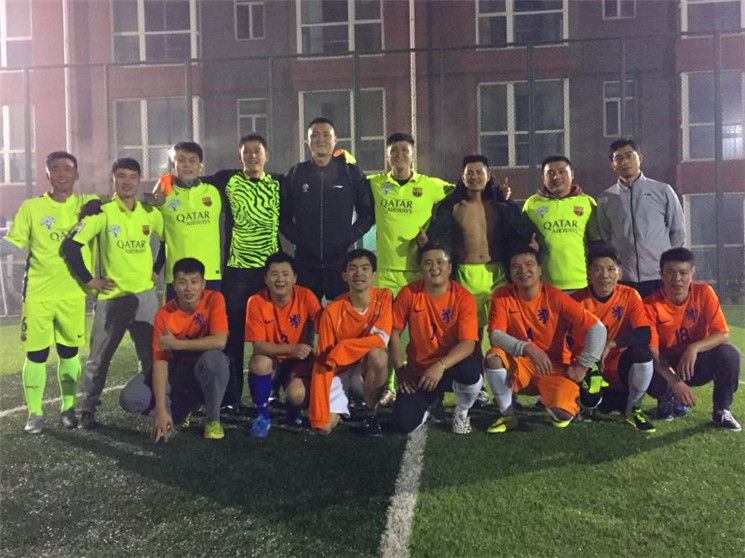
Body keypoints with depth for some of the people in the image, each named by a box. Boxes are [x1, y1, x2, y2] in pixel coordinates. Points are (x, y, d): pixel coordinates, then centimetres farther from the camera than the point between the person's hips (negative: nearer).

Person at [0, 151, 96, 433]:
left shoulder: (88, 205, 3)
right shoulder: (31, 207, 1)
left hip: (74, 294, 1)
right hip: (38, 293, -1)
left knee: (70, 351, 11)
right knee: (36, 354, 2)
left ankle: (69, 407, 25)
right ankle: (35, 413, 15)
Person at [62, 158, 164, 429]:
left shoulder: (150, 213, 3)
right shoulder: (102, 212, -7)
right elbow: (70, 246, -10)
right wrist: (89, 280, -9)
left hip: (145, 295, 3)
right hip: (112, 296, -3)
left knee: (152, 354, 7)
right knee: (99, 357, 4)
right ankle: (88, 409, 17)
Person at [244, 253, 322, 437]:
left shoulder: (305, 296, -14)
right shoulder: (256, 302, -15)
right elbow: (258, 345, -18)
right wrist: (291, 349, -33)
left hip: (299, 361, 0)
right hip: (271, 360, 1)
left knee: (298, 395, -30)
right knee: (260, 362, -34)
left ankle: (294, 410, 11)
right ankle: (262, 414, -8)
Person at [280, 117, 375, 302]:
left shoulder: (351, 173, 4)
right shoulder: (295, 174, 7)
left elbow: (368, 213, 6)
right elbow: (283, 216, 11)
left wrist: (349, 237, -2)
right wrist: (297, 238, 0)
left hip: (341, 259, -1)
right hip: (305, 261, 1)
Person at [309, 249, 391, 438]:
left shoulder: (384, 296, -12)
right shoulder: (332, 311, -15)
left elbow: (381, 340, -22)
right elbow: (322, 362, -14)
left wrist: (341, 350, -26)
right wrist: (319, 414, -19)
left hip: (368, 372, 0)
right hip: (339, 372, 0)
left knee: (378, 355, -33)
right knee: (327, 425, -18)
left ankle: (370, 413, -8)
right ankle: (345, 404, 19)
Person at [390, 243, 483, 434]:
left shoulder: (464, 297, -13)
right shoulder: (408, 293, -8)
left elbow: (468, 343, -21)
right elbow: (394, 333, -2)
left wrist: (441, 366, -36)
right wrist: (400, 370, -10)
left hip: (451, 367, -1)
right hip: (418, 371, 1)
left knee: (471, 371, -37)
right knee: (404, 424, -19)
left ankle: (461, 411, 1)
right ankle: (427, 404, 20)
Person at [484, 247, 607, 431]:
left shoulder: (556, 297, -14)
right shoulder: (502, 295, -9)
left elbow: (597, 329, -14)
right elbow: (495, 336, -20)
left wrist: (582, 366, -16)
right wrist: (529, 349, -33)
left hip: (554, 367, -1)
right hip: (520, 365, 1)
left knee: (561, 414, -26)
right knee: (494, 356, -30)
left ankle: (567, 400, 14)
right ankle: (507, 414, -9)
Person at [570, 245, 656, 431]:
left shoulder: (630, 296, -8)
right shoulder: (577, 300, -10)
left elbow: (645, 334, -19)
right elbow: (567, 342, -6)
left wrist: (611, 344, -31)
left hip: (620, 370, 1)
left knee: (642, 352, -31)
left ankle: (633, 408, -7)